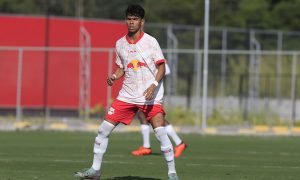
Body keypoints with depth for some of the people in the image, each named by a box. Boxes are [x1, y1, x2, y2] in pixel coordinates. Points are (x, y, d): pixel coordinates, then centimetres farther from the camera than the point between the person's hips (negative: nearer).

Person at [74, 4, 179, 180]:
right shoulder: (120, 44, 7)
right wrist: (114, 77, -3)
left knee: (160, 132, -16)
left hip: (151, 95, -5)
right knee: (104, 129, -1)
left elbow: (162, 67, -8)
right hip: (127, 95, 5)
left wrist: (153, 85, -23)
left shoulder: (150, 42, -7)